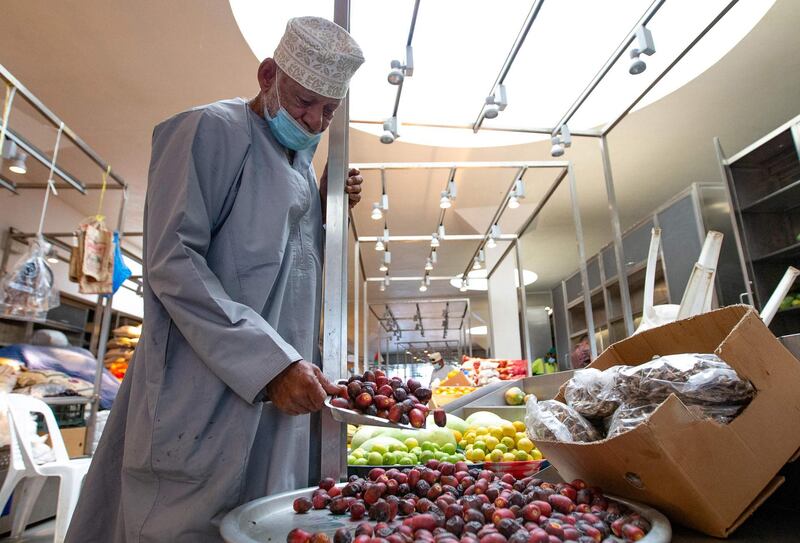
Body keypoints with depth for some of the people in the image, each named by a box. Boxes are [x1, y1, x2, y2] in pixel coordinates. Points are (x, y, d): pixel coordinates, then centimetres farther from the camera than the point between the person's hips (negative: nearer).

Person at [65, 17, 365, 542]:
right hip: (205, 395, -7)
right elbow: (171, 262, -17)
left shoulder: (302, 163, 18)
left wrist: (330, 206, 7)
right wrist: (271, 362, -23)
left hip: (280, 397, 8)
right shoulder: (212, 131, -6)